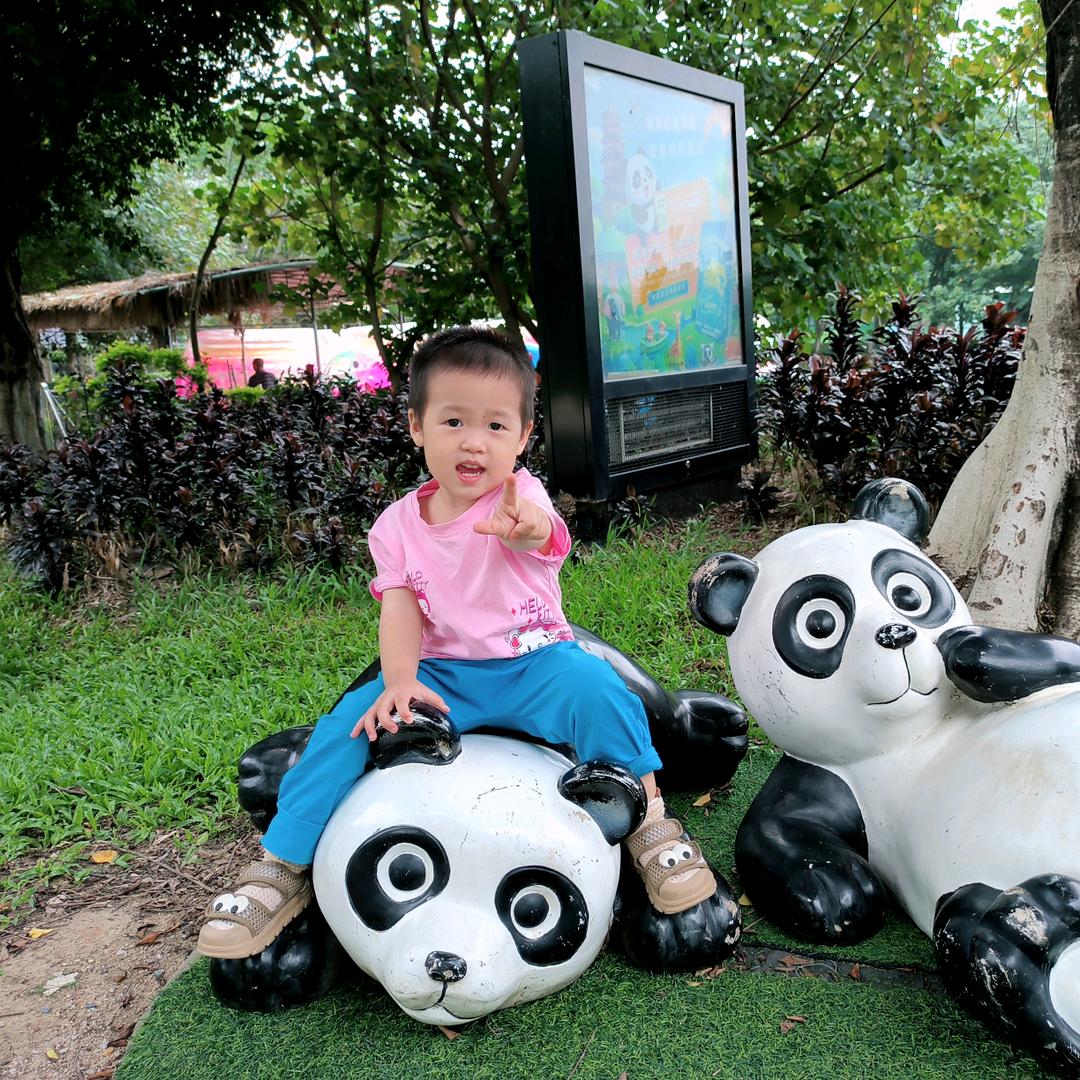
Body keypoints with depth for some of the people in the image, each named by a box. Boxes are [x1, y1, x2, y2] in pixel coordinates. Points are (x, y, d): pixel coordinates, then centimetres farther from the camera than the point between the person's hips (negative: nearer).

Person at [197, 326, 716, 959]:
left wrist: (525, 526, -59)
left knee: (593, 686, -31)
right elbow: (400, 605, -4)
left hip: (531, 664, -2)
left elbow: (546, 536, -33)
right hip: (442, 675, 3)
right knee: (352, 722, -16)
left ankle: (651, 823, -10)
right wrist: (400, 681, -24)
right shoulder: (399, 525, 3)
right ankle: (282, 869, 2)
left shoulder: (519, 496, -9)